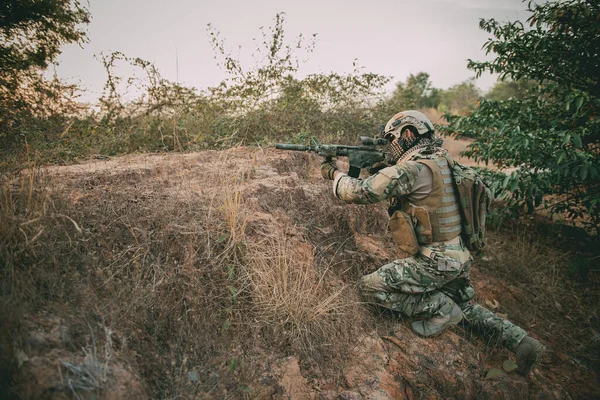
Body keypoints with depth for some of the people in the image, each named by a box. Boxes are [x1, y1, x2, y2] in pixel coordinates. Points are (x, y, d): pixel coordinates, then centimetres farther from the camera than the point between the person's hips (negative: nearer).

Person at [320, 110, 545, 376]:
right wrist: (378, 168, 4)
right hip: (459, 257, 9)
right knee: (460, 304, 32)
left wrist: (334, 174, -5)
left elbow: (362, 192, -21)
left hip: (435, 262, -9)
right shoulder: (439, 162, 7)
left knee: (370, 287, -2)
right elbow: (390, 182, 20)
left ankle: (439, 309, -3)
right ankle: (518, 339, 18)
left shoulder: (415, 169, -22)